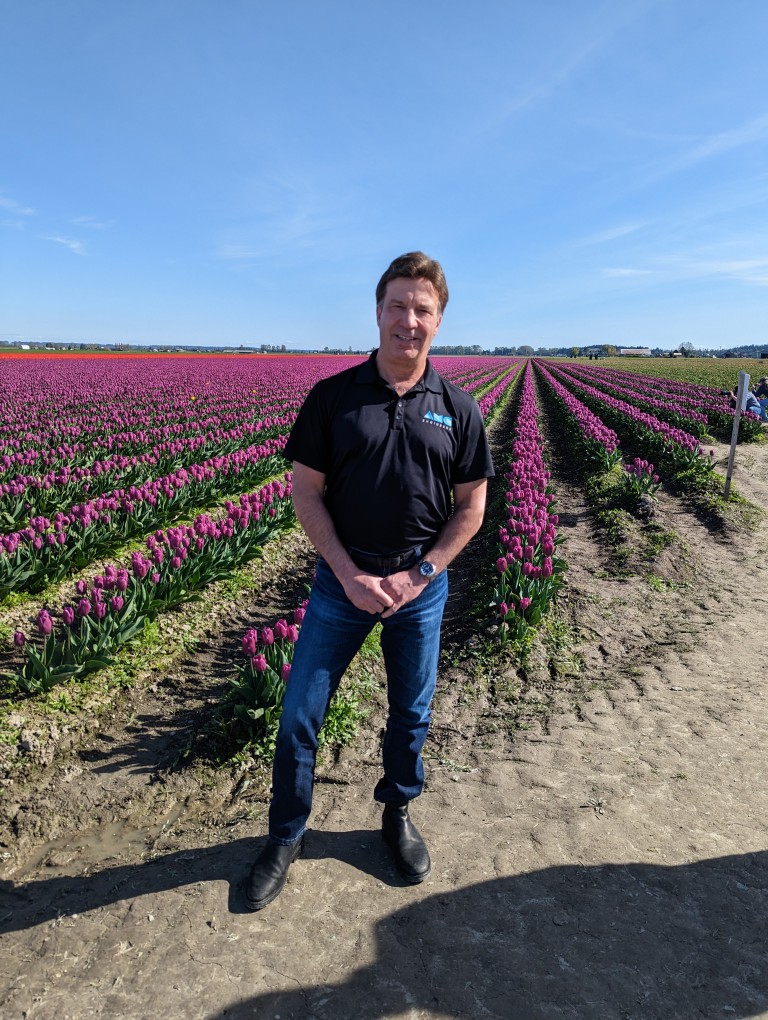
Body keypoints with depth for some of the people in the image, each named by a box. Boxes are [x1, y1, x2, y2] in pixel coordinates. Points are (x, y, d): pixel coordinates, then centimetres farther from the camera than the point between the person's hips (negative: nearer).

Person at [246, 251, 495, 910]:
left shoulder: (458, 409, -2)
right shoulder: (333, 397, -5)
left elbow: (472, 507, 1)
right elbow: (306, 493, -5)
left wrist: (419, 575, -10)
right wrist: (350, 575, -13)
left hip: (421, 583, 1)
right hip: (343, 578, 0)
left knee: (412, 712, 17)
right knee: (300, 713, 7)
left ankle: (398, 814, 44)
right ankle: (287, 836, 31)